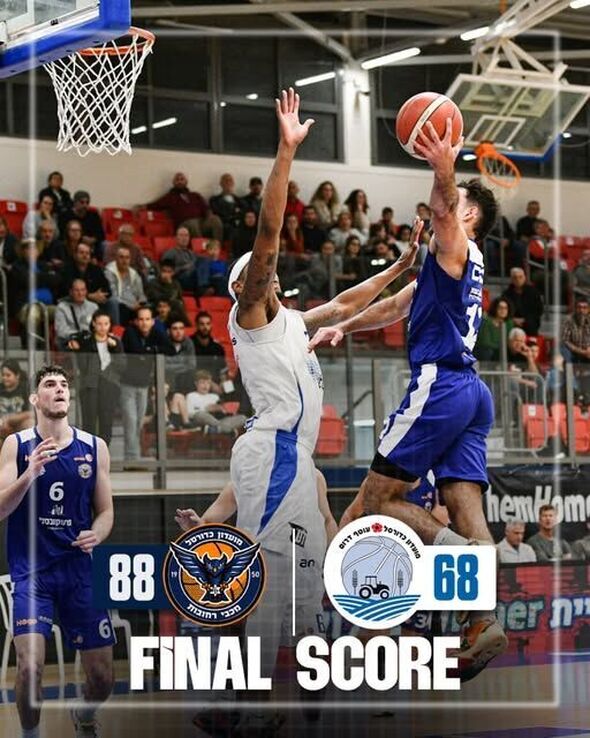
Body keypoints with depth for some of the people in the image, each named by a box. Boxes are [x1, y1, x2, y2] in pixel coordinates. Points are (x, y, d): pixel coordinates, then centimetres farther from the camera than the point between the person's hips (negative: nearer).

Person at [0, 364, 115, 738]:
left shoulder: (95, 447, 4)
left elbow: (105, 511, 11)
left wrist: (96, 535, -12)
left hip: (79, 570, 2)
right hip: (31, 570, -2)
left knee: (102, 678, 5)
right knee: (30, 666, -20)